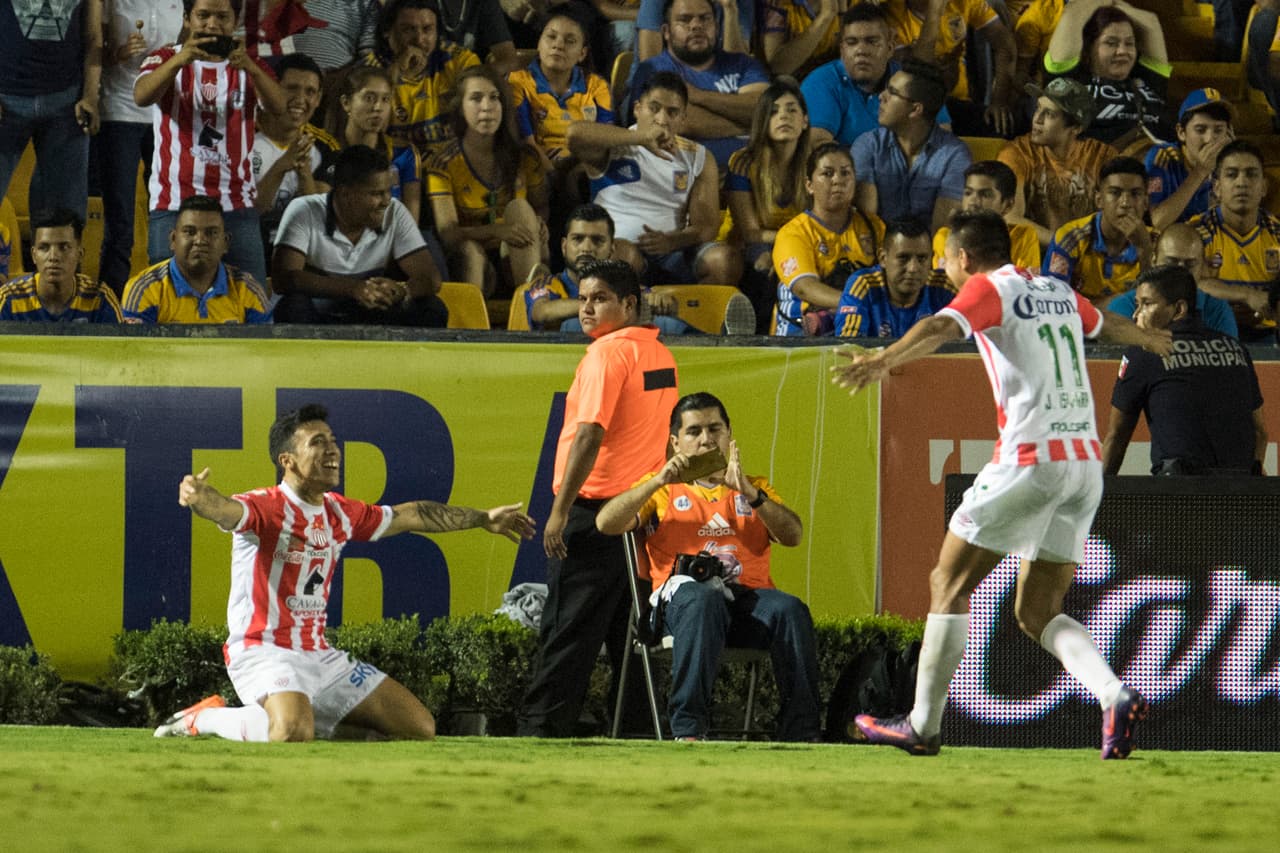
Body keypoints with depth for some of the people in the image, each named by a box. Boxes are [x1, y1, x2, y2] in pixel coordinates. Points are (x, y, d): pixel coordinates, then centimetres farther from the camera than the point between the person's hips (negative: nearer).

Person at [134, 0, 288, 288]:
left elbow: (278, 106, -9)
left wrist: (251, 68, -30)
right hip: (174, 204, -2)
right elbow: (141, 97, -16)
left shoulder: (249, 66, 11)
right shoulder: (165, 59, 6)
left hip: (237, 205, 2)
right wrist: (180, 60, -34)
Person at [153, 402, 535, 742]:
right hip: (264, 654, -8)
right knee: (294, 732, -39)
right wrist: (199, 497, -61)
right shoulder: (264, 507, -12)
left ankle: (324, 722, 18)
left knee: (421, 728, 5)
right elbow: (225, 510, -36)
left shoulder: (339, 513, 11)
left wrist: (483, 518, 38)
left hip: (320, 657, 8)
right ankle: (203, 719, -11)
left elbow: (412, 515, 27)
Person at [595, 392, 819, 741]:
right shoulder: (662, 489, 23)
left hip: (751, 597, 2)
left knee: (791, 610, -31)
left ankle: (800, 734, -32)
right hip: (685, 595, -2)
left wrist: (748, 492, -6)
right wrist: (658, 481, -5)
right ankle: (687, 731, -45)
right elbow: (606, 524, 6)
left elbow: (793, 535, 9)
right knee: (702, 598, -39)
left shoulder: (755, 488, 28)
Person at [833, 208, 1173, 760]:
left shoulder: (988, 288, -1)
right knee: (1037, 613, 8)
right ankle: (1115, 696, -16)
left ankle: (923, 726, 6)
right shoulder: (1058, 292, 20)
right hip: (1086, 461, 7)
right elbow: (1107, 325, 41)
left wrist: (882, 360, -40)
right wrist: (1149, 338, 64)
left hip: (1031, 459, -7)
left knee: (948, 585, 5)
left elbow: (942, 327, -23)